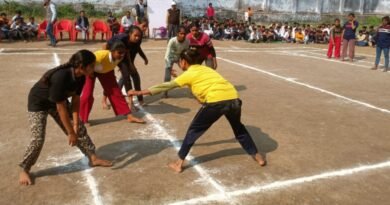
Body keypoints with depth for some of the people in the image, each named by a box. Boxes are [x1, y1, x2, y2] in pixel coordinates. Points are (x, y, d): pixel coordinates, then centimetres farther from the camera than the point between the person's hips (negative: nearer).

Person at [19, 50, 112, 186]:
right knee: (38, 139, -13)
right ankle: (24, 170, 10)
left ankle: (93, 158, 14)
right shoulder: (61, 77, -40)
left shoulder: (80, 77, -18)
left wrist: (75, 124, -17)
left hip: (59, 101, 7)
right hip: (38, 103, -7)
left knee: (80, 128, 2)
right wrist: (71, 133, -29)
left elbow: (75, 99, -11)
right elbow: (61, 108, -35)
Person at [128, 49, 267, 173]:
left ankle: (179, 163, 19)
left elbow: (166, 86, 11)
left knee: (194, 130, 14)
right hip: (233, 99, 6)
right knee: (238, 128, 31)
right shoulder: (205, 69, 28)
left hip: (216, 101, -6)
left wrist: (141, 92, 16)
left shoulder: (188, 74, 10)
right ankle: (258, 157, 39)